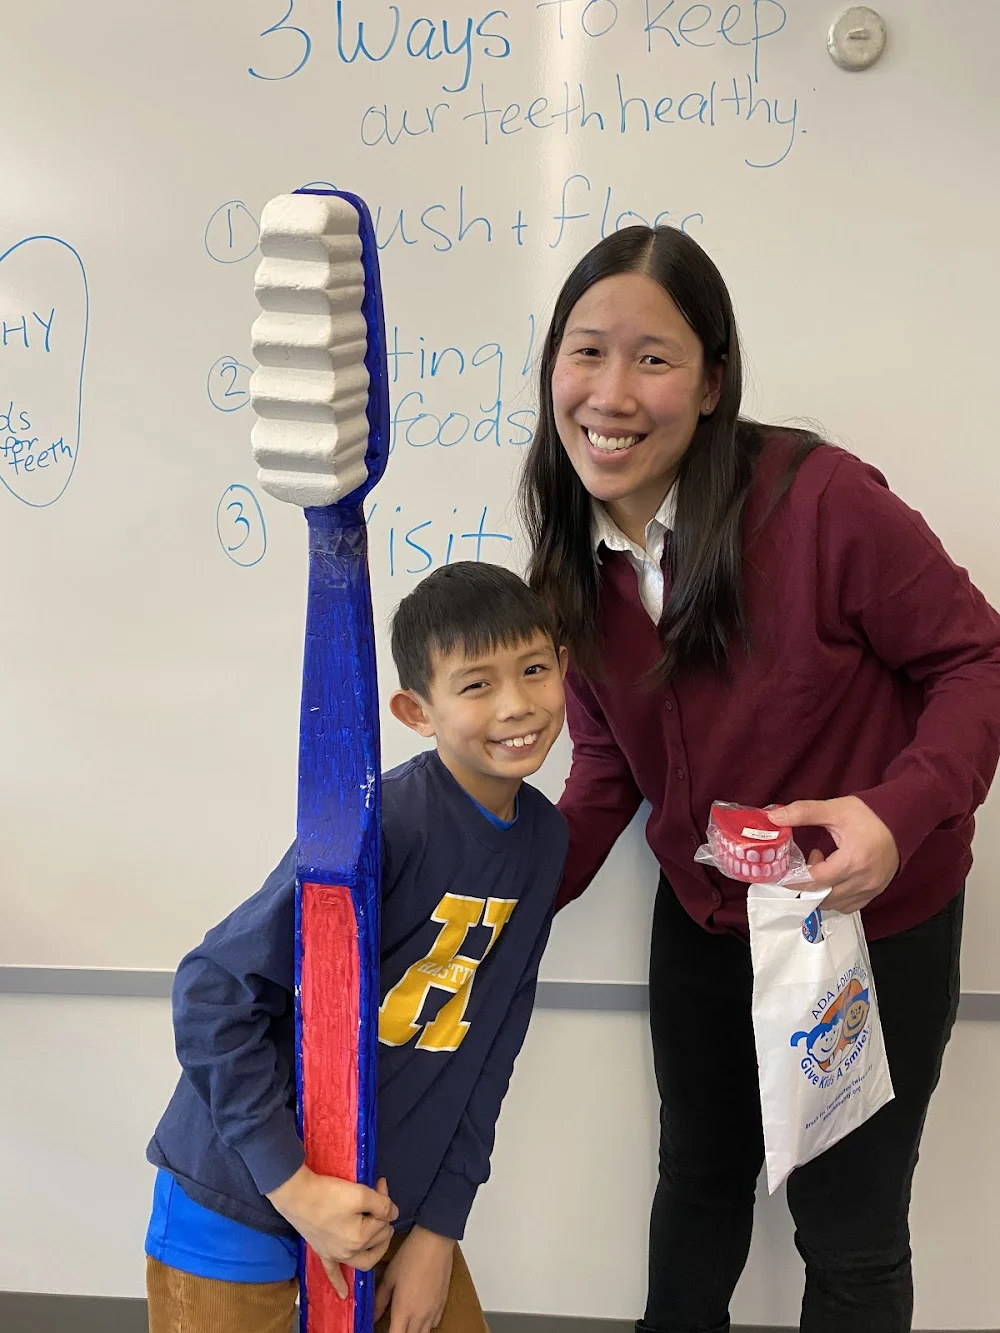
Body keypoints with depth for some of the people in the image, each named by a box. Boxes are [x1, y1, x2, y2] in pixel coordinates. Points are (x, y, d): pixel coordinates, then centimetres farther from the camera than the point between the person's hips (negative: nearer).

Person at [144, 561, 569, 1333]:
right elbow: (214, 995, -22)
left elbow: (486, 1051, 2)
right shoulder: (381, 824, -24)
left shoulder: (542, 839, -3)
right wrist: (294, 1184, -21)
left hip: (392, 1203, 6)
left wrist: (439, 1226, 0)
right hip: (242, 1202, -6)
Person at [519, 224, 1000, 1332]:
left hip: (873, 923, -5)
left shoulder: (818, 499, -27)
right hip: (703, 920, 6)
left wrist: (901, 813, -33)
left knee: (849, 1237, 12)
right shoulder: (574, 563, -7)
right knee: (697, 1185, 27)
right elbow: (607, 767, 1)